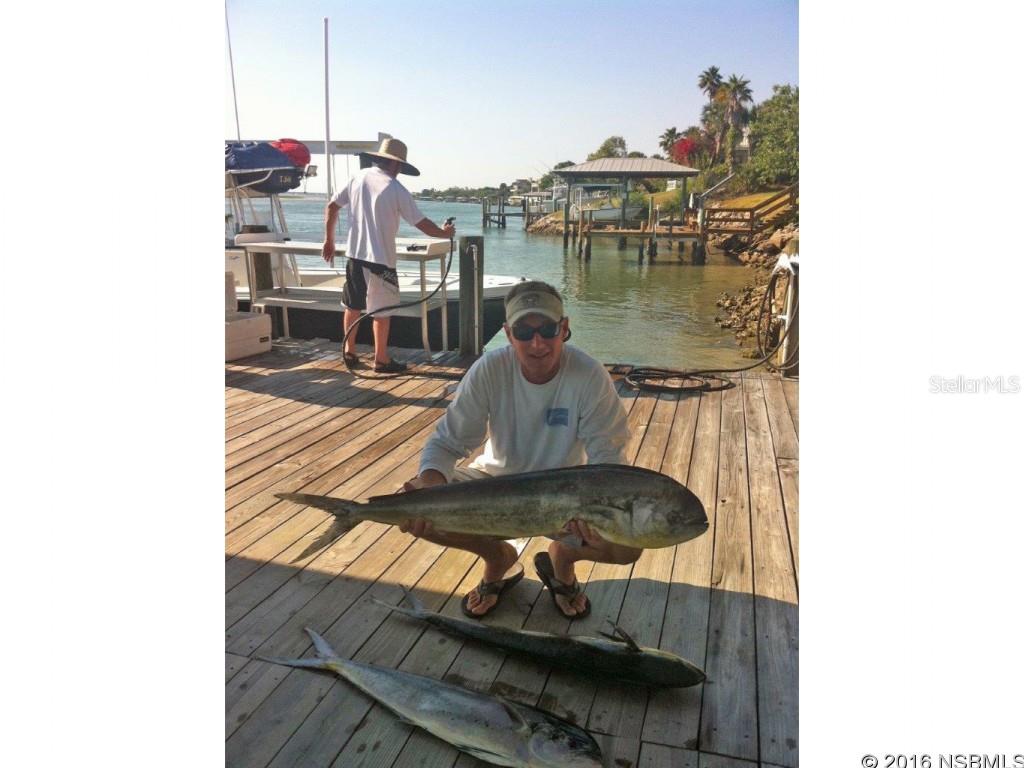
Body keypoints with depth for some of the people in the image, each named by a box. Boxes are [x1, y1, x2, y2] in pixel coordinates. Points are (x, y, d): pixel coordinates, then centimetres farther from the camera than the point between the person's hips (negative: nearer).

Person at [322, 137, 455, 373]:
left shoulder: (358, 178, 4)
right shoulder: (396, 189, -10)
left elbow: (332, 206, 7)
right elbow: (423, 225, -8)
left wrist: (329, 239, 17)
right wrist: (445, 232, 10)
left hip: (355, 255, 6)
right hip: (381, 259, -5)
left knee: (353, 306, 18)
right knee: (382, 311, 5)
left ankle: (350, 352, 29)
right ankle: (381, 360, 13)